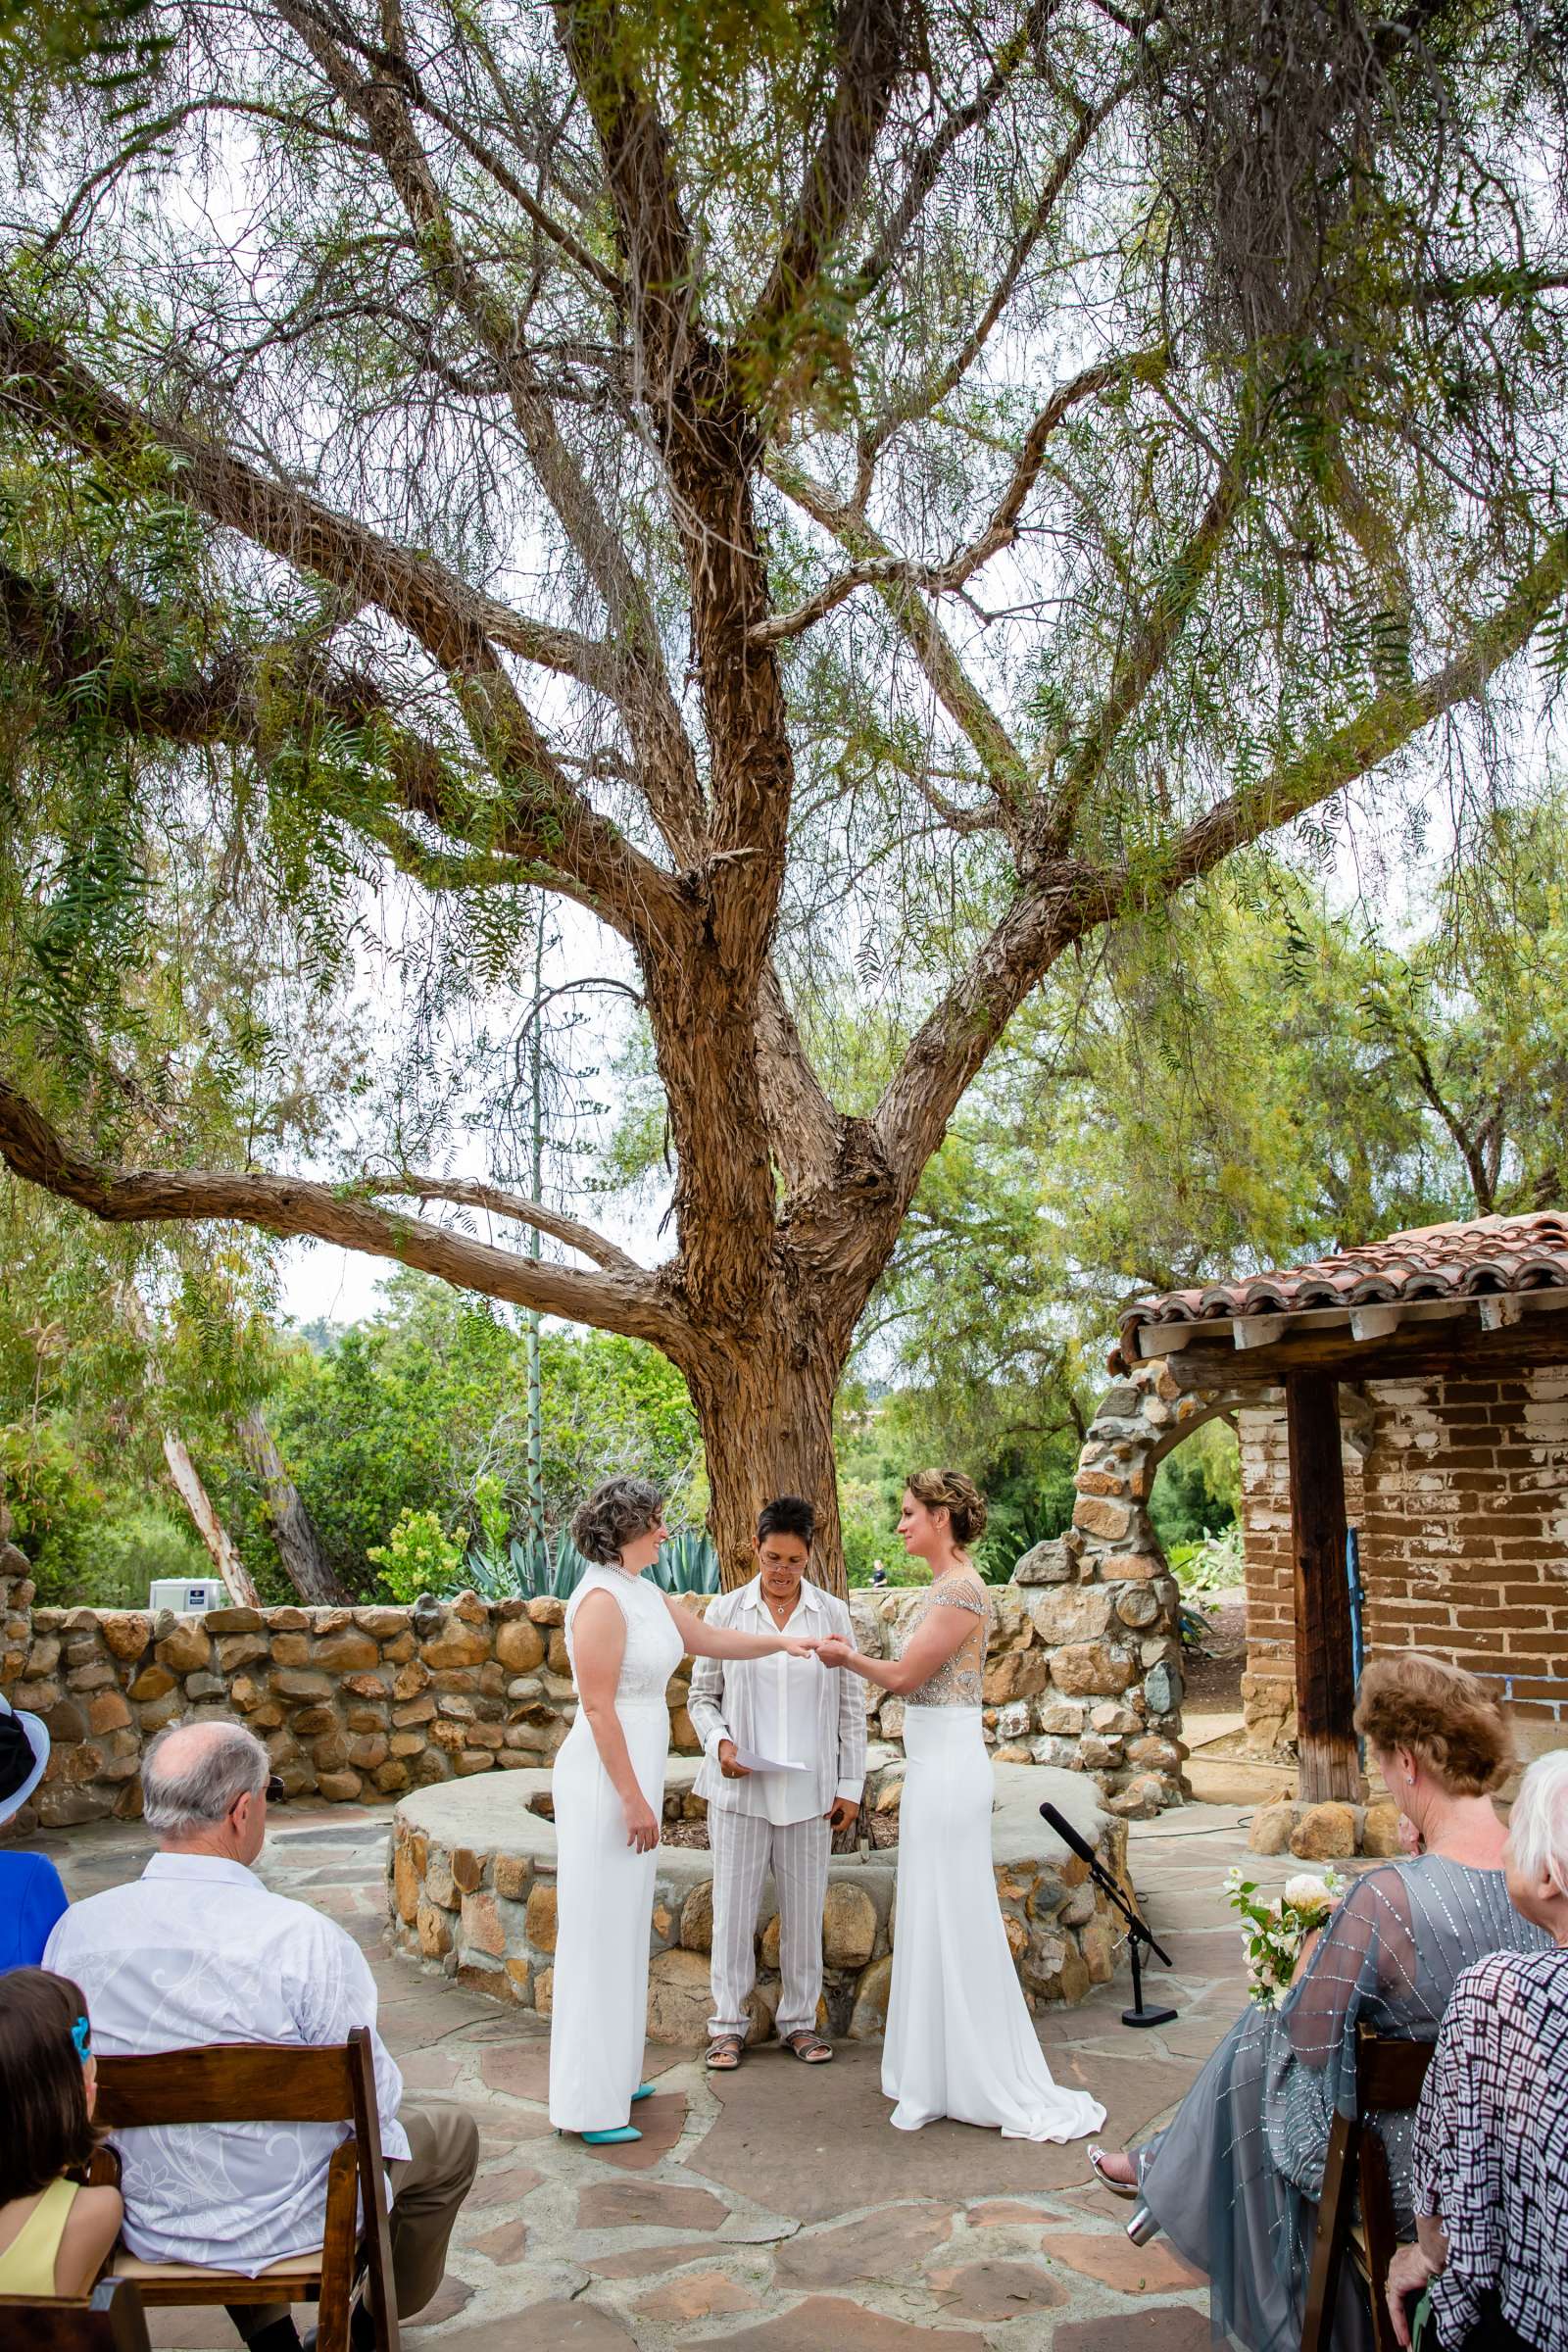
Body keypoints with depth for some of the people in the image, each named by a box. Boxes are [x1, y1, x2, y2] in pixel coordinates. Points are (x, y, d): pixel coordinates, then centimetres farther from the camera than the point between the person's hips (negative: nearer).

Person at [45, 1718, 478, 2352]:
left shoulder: (74, 1930, -15)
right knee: (450, 2132, 22)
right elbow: (372, 2097, -19)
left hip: (148, 2227, 5)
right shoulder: (303, 1938, -29)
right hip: (287, 2223, -4)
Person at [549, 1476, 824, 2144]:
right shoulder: (601, 1600, -20)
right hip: (606, 1781, -10)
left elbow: (707, 1637, 21)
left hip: (635, 1775, 10)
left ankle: (612, 2073, 31)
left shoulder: (644, 1593, 9)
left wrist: (781, 1641, 14)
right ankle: (587, 2104, 11)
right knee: (599, 1931, 0)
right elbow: (598, 1708, -21)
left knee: (623, 1928, 18)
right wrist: (633, 1800, -19)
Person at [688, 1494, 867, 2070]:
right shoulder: (726, 1612, -1)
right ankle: (728, 2024, 20)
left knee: (804, 1910, 10)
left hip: (809, 1788, 1)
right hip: (740, 1787, 0)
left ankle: (800, 2020, 26)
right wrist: (719, 1741, -12)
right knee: (733, 1908, 5)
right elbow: (702, 1695, 6)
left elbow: (851, 1706, 5)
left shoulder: (832, 1614, 0)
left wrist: (850, 1784, 3)